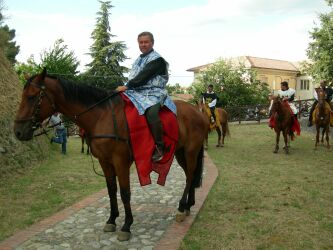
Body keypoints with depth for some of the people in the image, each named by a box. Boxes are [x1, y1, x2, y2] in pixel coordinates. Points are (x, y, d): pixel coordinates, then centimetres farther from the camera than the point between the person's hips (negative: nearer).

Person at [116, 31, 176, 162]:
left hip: (153, 93, -8)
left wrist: (127, 86, -18)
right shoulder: (138, 60, 24)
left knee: (151, 112, -36)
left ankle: (159, 148, -26)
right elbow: (132, 77, 22)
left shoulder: (157, 59, -3)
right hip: (137, 92, 8)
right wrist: (125, 87, 4)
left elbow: (143, 76, -14)